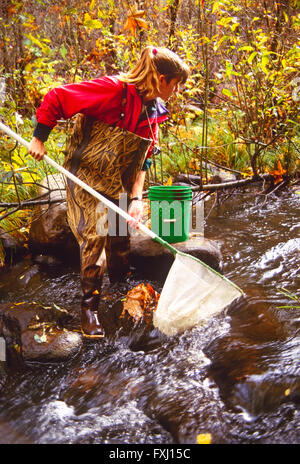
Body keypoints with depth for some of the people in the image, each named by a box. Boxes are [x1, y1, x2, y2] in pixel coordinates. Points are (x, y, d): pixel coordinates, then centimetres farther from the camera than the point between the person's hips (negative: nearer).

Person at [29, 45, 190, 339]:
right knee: (95, 235, -13)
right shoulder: (113, 90, -24)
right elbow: (56, 99, -21)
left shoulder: (153, 111, 0)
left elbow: (142, 159, -1)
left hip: (117, 182, 7)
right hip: (86, 173, -7)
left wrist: (137, 198, -13)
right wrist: (38, 139, -14)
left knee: (120, 240, 10)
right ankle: (89, 306, 0)